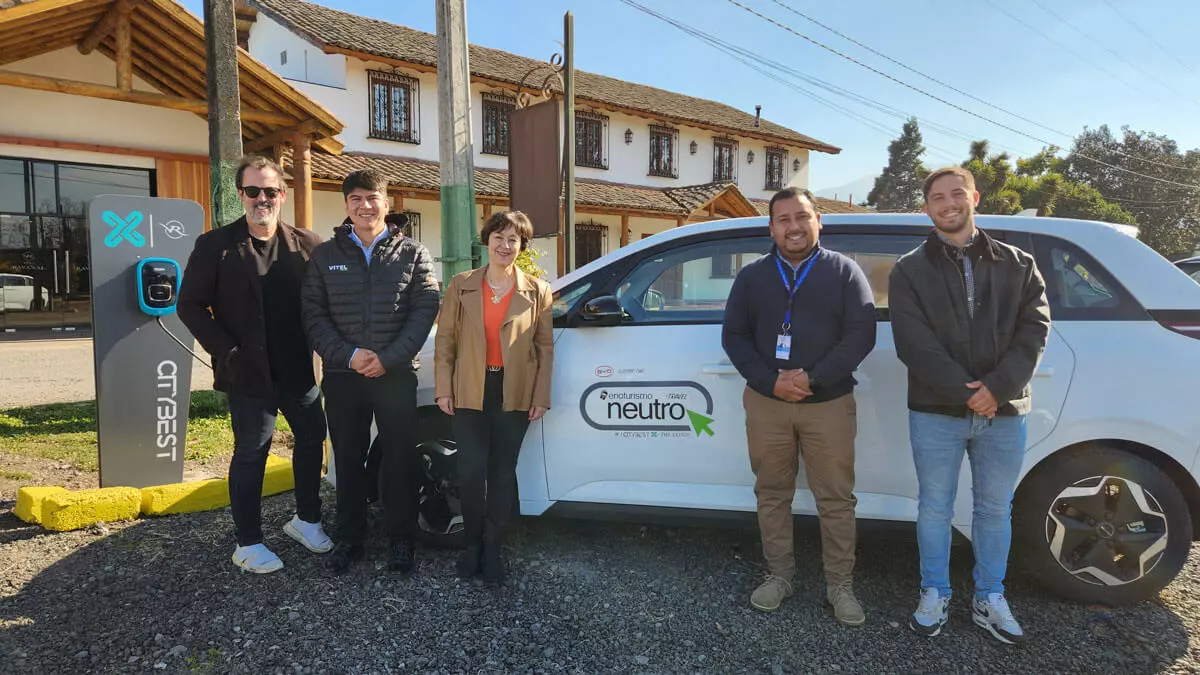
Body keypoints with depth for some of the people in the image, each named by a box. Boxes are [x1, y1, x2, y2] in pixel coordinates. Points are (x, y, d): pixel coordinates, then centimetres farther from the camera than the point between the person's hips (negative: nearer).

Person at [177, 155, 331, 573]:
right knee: (251, 454, 5)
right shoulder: (215, 246, -5)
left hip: (298, 369, 4)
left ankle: (305, 520, 36)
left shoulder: (306, 244, 2)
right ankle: (248, 544, 21)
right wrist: (227, 352, -12)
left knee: (312, 438, 14)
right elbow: (190, 305, -5)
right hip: (248, 373, -4)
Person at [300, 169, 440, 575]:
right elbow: (314, 315, 2)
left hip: (396, 374, -1)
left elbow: (425, 310, -5)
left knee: (398, 460, 5)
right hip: (342, 376, 2)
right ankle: (349, 539, 25)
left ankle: (401, 540, 19)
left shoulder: (412, 253, 3)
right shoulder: (326, 255, 7)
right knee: (348, 461, 11)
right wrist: (349, 355, -12)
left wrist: (388, 358, -14)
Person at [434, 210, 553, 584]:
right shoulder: (461, 286, 4)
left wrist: (541, 396, -2)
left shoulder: (537, 291, 3)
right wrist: (443, 388, -3)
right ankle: (473, 543, 20)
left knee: (502, 473, 7)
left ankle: (492, 549, 21)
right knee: (471, 472, -1)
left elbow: (545, 347, 3)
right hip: (470, 393, 0)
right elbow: (445, 340, 4)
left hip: (514, 395, 0)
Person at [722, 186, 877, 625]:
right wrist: (771, 381, -11)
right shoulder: (752, 276, 7)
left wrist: (813, 379, -16)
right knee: (772, 493, 11)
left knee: (836, 498, 4)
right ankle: (778, 576, 26)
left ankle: (840, 585, 19)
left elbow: (860, 334, -5)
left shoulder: (844, 271, 2)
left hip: (829, 404, -1)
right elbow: (734, 336, 4)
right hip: (766, 403, 2)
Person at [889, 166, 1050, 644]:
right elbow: (914, 343, -9)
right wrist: (965, 393, -17)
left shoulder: (1017, 265, 7)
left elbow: (1034, 331, -3)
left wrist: (997, 387, -16)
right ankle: (935, 595, 25)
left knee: (995, 510, 13)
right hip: (935, 412, -2)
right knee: (934, 508, 9)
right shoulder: (910, 271, 1)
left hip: (1004, 412, 2)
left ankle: (989, 600, 29)